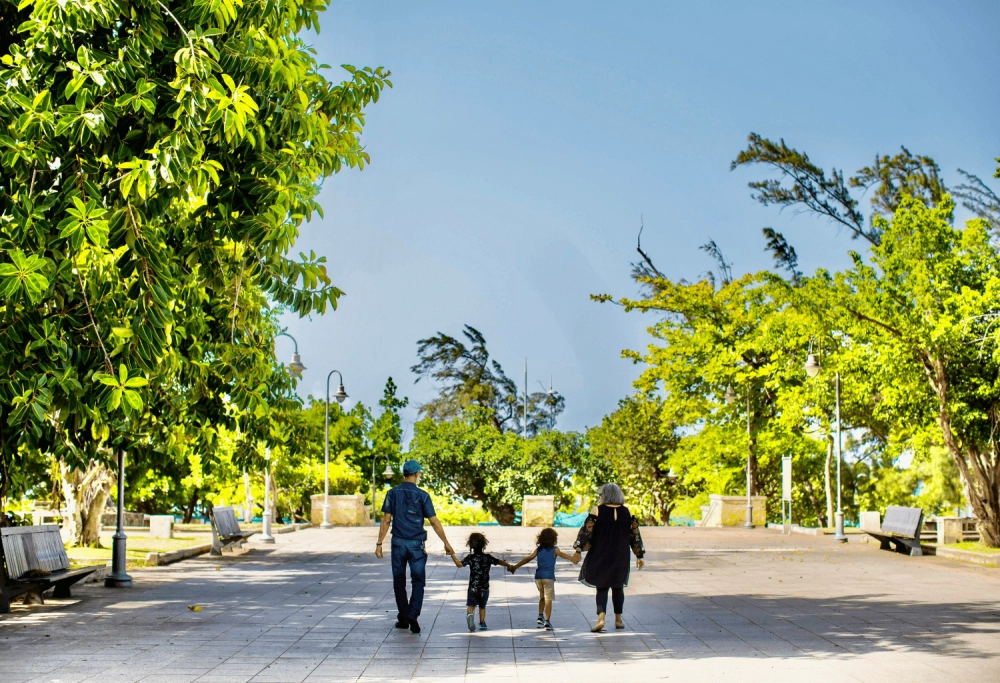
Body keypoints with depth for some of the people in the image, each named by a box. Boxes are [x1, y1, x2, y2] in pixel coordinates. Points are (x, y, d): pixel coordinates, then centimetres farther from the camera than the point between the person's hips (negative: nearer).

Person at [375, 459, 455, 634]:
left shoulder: (393, 493, 0)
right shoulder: (422, 495, -5)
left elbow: (386, 520, -3)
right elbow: (434, 522, -5)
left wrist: (379, 543, 1)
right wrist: (446, 543, 2)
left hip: (398, 543, 2)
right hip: (416, 544, -2)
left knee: (399, 581, 12)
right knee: (418, 581, 4)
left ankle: (403, 618, 17)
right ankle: (413, 615, -14)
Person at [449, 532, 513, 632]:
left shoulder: (470, 557, -7)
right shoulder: (488, 557, 0)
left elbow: (459, 564, -20)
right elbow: (500, 562, 8)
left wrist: (452, 555, -11)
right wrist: (509, 566, 26)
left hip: (473, 587, -2)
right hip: (484, 588, 2)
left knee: (471, 605, 0)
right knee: (482, 606, 20)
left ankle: (470, 614, -31)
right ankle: (482, 623, 19)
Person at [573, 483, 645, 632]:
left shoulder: (598, 510, -6)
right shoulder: (626, 512, 3)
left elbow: (586, 530, -10)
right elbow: (635, 534, 6)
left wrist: (578, 549, -4)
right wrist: (639, 555, 12)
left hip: (600, 556, -2)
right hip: (621, 557, 2)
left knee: (602, 588, 2)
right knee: (618, 587, 17)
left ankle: (601, 617, -17)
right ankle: (618, 619, 20)